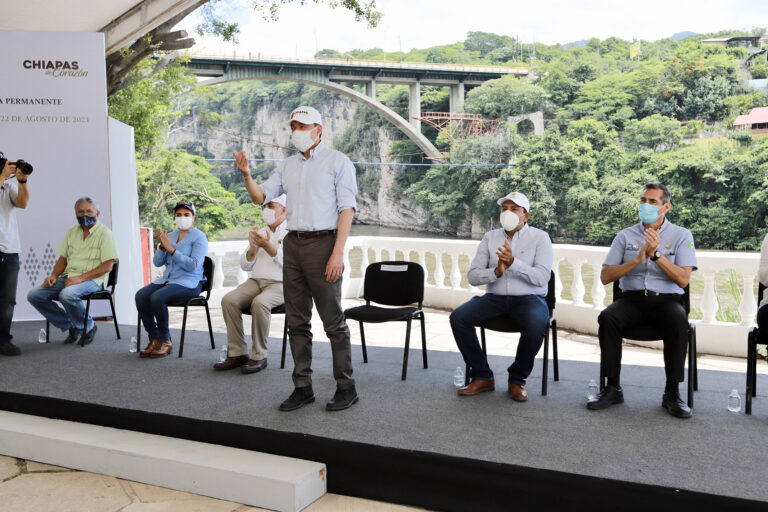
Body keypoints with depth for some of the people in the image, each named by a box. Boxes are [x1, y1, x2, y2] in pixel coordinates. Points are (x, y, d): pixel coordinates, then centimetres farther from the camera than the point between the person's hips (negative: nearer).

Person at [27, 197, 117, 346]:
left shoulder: (105, 233, -4)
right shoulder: (71, 232, 17)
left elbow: (107, 266, -12)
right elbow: (63, 259, 22)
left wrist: (81, 278, -21)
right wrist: (53, 275, 1)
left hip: (92, 279, -7)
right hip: (68, 277, 7)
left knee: (67, 294, -36)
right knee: (34, 295, -10)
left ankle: (88, 326, -9)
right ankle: (71, 326, -1)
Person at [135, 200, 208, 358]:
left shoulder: (199, 237, -3)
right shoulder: (171, 235, 16)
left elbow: (193, 265, -16)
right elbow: (157, 262, 12)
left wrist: (171, 248, -20)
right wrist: (162, 246, -7)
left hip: (188, 282, -6)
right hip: (167, 279, 6)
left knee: (157, 297, -31)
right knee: (141, 295, -20)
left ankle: (165, 341, -16)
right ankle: (154, 339, -12)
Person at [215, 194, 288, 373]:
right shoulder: (260, 232, 22)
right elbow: (245, 265, 17)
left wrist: (267, 246, -22)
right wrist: (253, 249, -3)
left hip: (280, 284, -6)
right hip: (255, 281, 6)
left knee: (259, 303, -35)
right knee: (229, 300, -22)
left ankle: (259, 356, -25)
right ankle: (237, 354, -18)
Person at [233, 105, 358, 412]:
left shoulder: (337, 161, 0)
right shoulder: (288, 166, 17)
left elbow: (347, 209, -7)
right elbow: (261, 197, 13)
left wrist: (338, 252, -16)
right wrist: (246, 175, -7)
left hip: (322, 243, -6)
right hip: (293, 245, 6)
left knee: (333, 321, -3)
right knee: (297, 321, 8)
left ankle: (346, 387, 7)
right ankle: (303, 387, 16)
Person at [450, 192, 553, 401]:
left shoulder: (540, 238, 3)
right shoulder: (490, 237, 11)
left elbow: (542, 277, -11)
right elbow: (472, 276, 3)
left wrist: (513, 263, -24)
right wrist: (496, 272, -16)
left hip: (529, 298, -3)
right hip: (495, 297, 3)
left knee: (536, 325, -36)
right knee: (458, 317, -22)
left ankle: (517, 379, -11)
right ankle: (482, 377, -9)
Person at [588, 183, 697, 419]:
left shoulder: (681, 236, 7)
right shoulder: (626, 236, 11)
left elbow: (683, 280, -6)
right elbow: (605, 277, 3)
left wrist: (656, 254, -15)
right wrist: (637, 260, -9)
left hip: (666, 299, -1)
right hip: (633, 298, 1)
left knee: (678, 320, -35)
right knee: (607, 317, -30)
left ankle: (672, 393, -23)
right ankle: (612, 388, -19)